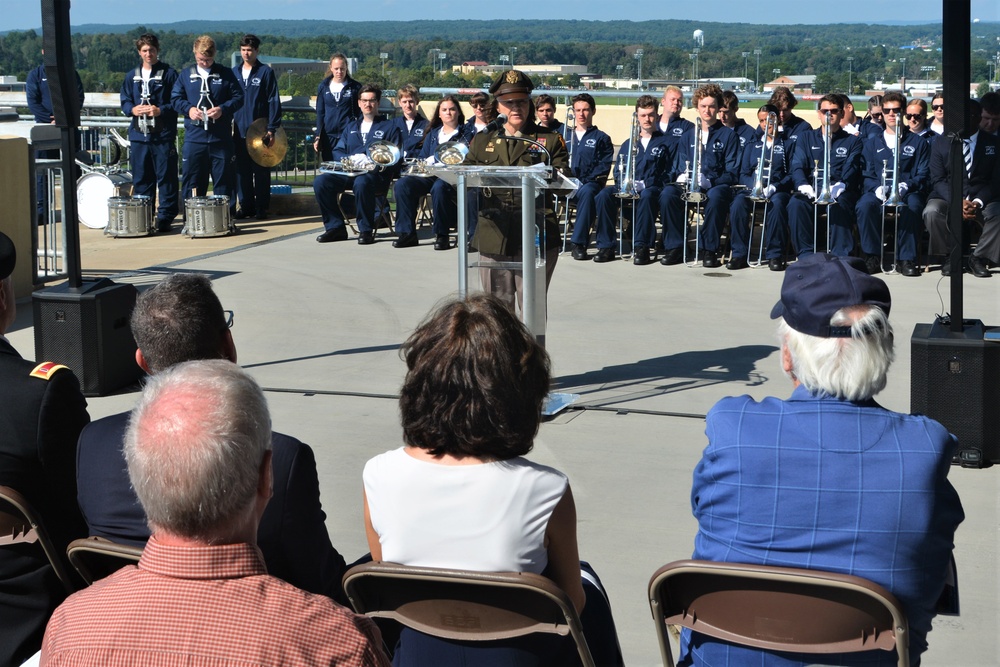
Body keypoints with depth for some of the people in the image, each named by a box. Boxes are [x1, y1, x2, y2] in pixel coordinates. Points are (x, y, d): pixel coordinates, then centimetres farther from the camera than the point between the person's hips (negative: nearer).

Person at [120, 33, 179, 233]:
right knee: (141, 178, 7)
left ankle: (165, 217, 0)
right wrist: (133, 109, -5)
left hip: (163, 135, -4)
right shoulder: (132, 76, 15)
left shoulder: (169, 74, 1)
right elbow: (125, 101, 16)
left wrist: (160, 110, -15)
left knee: (166, 177, -4)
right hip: (138, 134, 4)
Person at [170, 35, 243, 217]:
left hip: (221, 138, -1)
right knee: (192, 180, 3)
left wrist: (223, 109, -13)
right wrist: (188, 109, -9)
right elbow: (175, 98, 10)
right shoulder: (186, 74, 8)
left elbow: (238, 98, 3)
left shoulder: (225, 74, 4)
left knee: (224, 180, 2)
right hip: (194, 138, 1)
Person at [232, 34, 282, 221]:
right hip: (239, 130, 4)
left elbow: (274, 102, -5)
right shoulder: (234, 72, 11)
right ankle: (246, 206, 13)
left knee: (261, 171, 1)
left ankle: (261, 207, 6)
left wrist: (272, 129, -11)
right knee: (242, 171, 6)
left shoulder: (266, 72, -2)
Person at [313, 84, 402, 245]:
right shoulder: (351, 127, 26)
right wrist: (352, 159, -5)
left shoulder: (389, 127, 12)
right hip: (349, 172, 5)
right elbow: (337, 152, 17)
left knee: (361, 183, -41)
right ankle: (335, 227, -13)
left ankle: (366, 230, -25)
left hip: (376, 173, -5)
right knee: (320, 182, -22)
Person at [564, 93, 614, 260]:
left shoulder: (601, 138, 16)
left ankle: (579, 243, -44)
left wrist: (584, 181, -13)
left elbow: (604, 166, 3)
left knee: (586, 192, -41)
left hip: (589, 183, -2)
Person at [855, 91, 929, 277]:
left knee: (912, 206, -38)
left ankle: (906, 258, -30)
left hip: (907, 192, -1)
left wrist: (906, 186, -15)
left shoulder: (918, 143, 16)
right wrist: (877, 188, -13)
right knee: (864, 205, -35)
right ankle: (872, 257, -28)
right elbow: (866, 175, 10)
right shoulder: (872, 143, 21)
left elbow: (923, 175, 6)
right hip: (878, 192, 1)